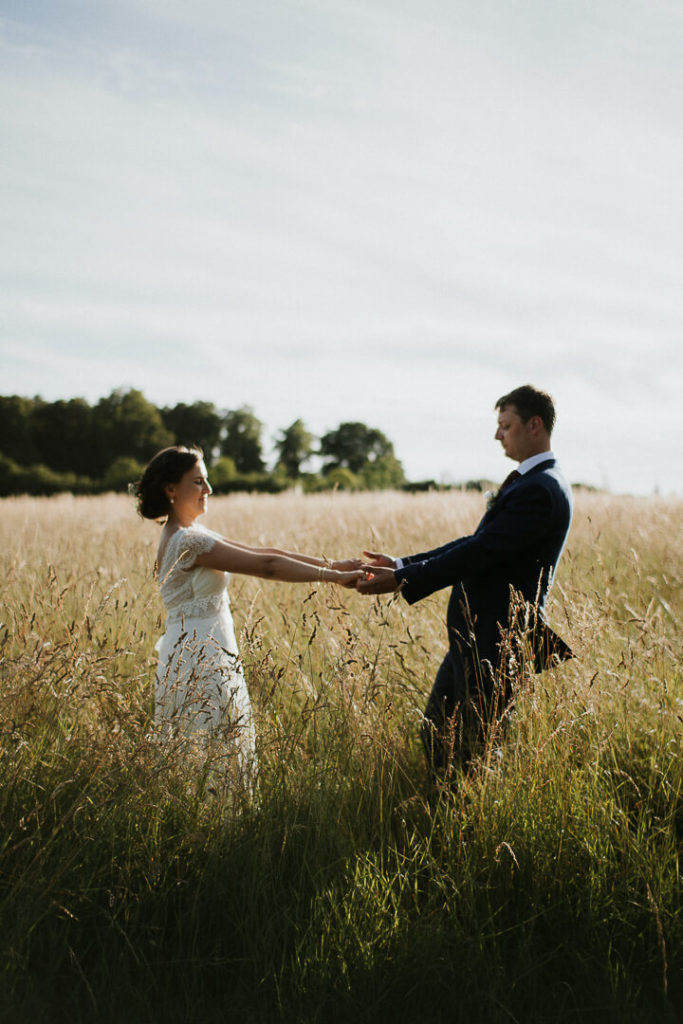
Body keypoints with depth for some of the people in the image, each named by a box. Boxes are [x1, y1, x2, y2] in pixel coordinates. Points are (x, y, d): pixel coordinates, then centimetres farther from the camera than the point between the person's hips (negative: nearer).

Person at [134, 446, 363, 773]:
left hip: (204, 657, 10)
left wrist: (331, 564, 6)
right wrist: (334, 576, -15)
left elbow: (259, 553, 10)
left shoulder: (185, 535, 13)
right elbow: (266, 566, -19)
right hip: (200, 660, -10)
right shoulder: (188, 540, -17)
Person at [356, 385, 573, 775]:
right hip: (474, 639, 11)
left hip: (494, 645, -10)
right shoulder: (532, 483, 15)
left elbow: (480, 552, -23)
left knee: (474, 750, 0)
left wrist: (402, 579, -19)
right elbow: (478, 545, 13)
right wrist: (401, 564, 7)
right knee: (436, 734, 17)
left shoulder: (539, 490, -19)